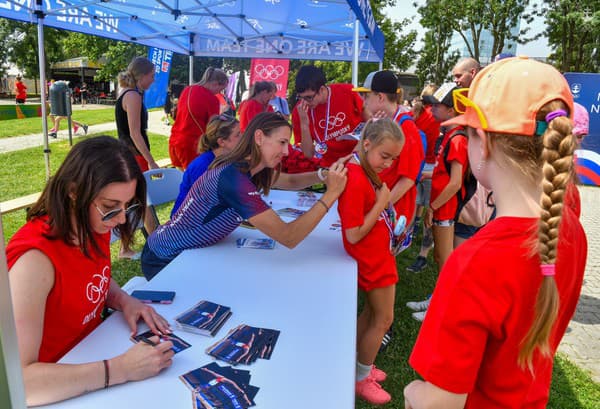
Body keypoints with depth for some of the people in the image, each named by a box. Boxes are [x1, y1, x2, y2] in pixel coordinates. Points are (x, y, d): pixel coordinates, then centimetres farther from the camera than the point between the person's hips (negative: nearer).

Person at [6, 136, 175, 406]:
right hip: (58, 392, -6)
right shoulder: (35, 259, -29)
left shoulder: (94, 225, -9)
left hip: (93, 358, 6)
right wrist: (122, 369, -35)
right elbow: (17, 380, -33)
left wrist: (124, 301, -7)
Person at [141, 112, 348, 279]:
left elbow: (290, 181, 13)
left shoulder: (247, 166, -4)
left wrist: (324, 174, -6)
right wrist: (331, 194, -29)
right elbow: (289, 238, -32)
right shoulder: (234, 177, -30)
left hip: (192, 252, 8)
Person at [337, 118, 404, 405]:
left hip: (378, 255, 9)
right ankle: (361, 378, 27)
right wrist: (381, 203, -23)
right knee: (383, 319, 8)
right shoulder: (356, 180, -28)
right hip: (372, 260, -9)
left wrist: (384, 199, -8)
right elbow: (354, 235, -27)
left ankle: (359, 365, 42)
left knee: (371, 313, 23)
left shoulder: (364, 170, 1)